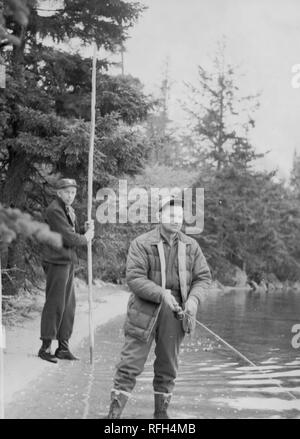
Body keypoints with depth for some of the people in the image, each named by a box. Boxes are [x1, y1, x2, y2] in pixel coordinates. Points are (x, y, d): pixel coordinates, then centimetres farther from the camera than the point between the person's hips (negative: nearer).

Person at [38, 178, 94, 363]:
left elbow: (75, 236, 17)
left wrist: (87, 231, -1)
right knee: (55, 304, -7)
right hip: (57, 261, -9)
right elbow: (70, 238, -18)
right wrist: (86, 238, -1)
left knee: (69, 305, 9)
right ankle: (46, 347, -1)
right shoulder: (54, 210, -13)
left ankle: (63, 346, 15)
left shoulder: (70, 211, 18)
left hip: (69, 261, 9)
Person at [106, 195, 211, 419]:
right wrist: (162, 294, -25)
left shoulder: (191, 246, 7)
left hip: (175, 314, 4)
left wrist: (193, 298, -10)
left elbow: (204, 276, 9)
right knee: (131, 364, -3)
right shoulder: (142, 243, -6)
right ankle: (114, 412, 3)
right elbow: (134, 277, -14)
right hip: (146, 311, -4)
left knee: (168, 367, 13)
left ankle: (161, 411, 26)